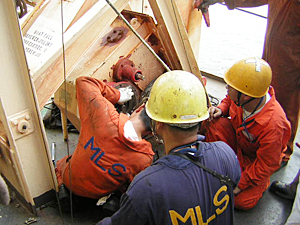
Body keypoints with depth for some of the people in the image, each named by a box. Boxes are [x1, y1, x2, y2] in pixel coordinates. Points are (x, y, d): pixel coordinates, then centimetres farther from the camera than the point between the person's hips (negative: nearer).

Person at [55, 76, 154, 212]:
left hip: (70, 181, -1)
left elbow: (83, 82, -21)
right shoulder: (145, 160, -30)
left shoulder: (105, 117, -34)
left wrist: (117, 96, -15)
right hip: (97, 195, 1)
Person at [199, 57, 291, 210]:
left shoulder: (273, 125, -39)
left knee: (242, 201, -14)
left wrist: (239, 185, -22)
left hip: (255, 160, -4)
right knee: (212, 123, -25)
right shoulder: (239, 97, -24)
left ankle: (264, 182, 17)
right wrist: (221, 109, -18)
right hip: (236, 138, 5)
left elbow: (266, 165, -27)